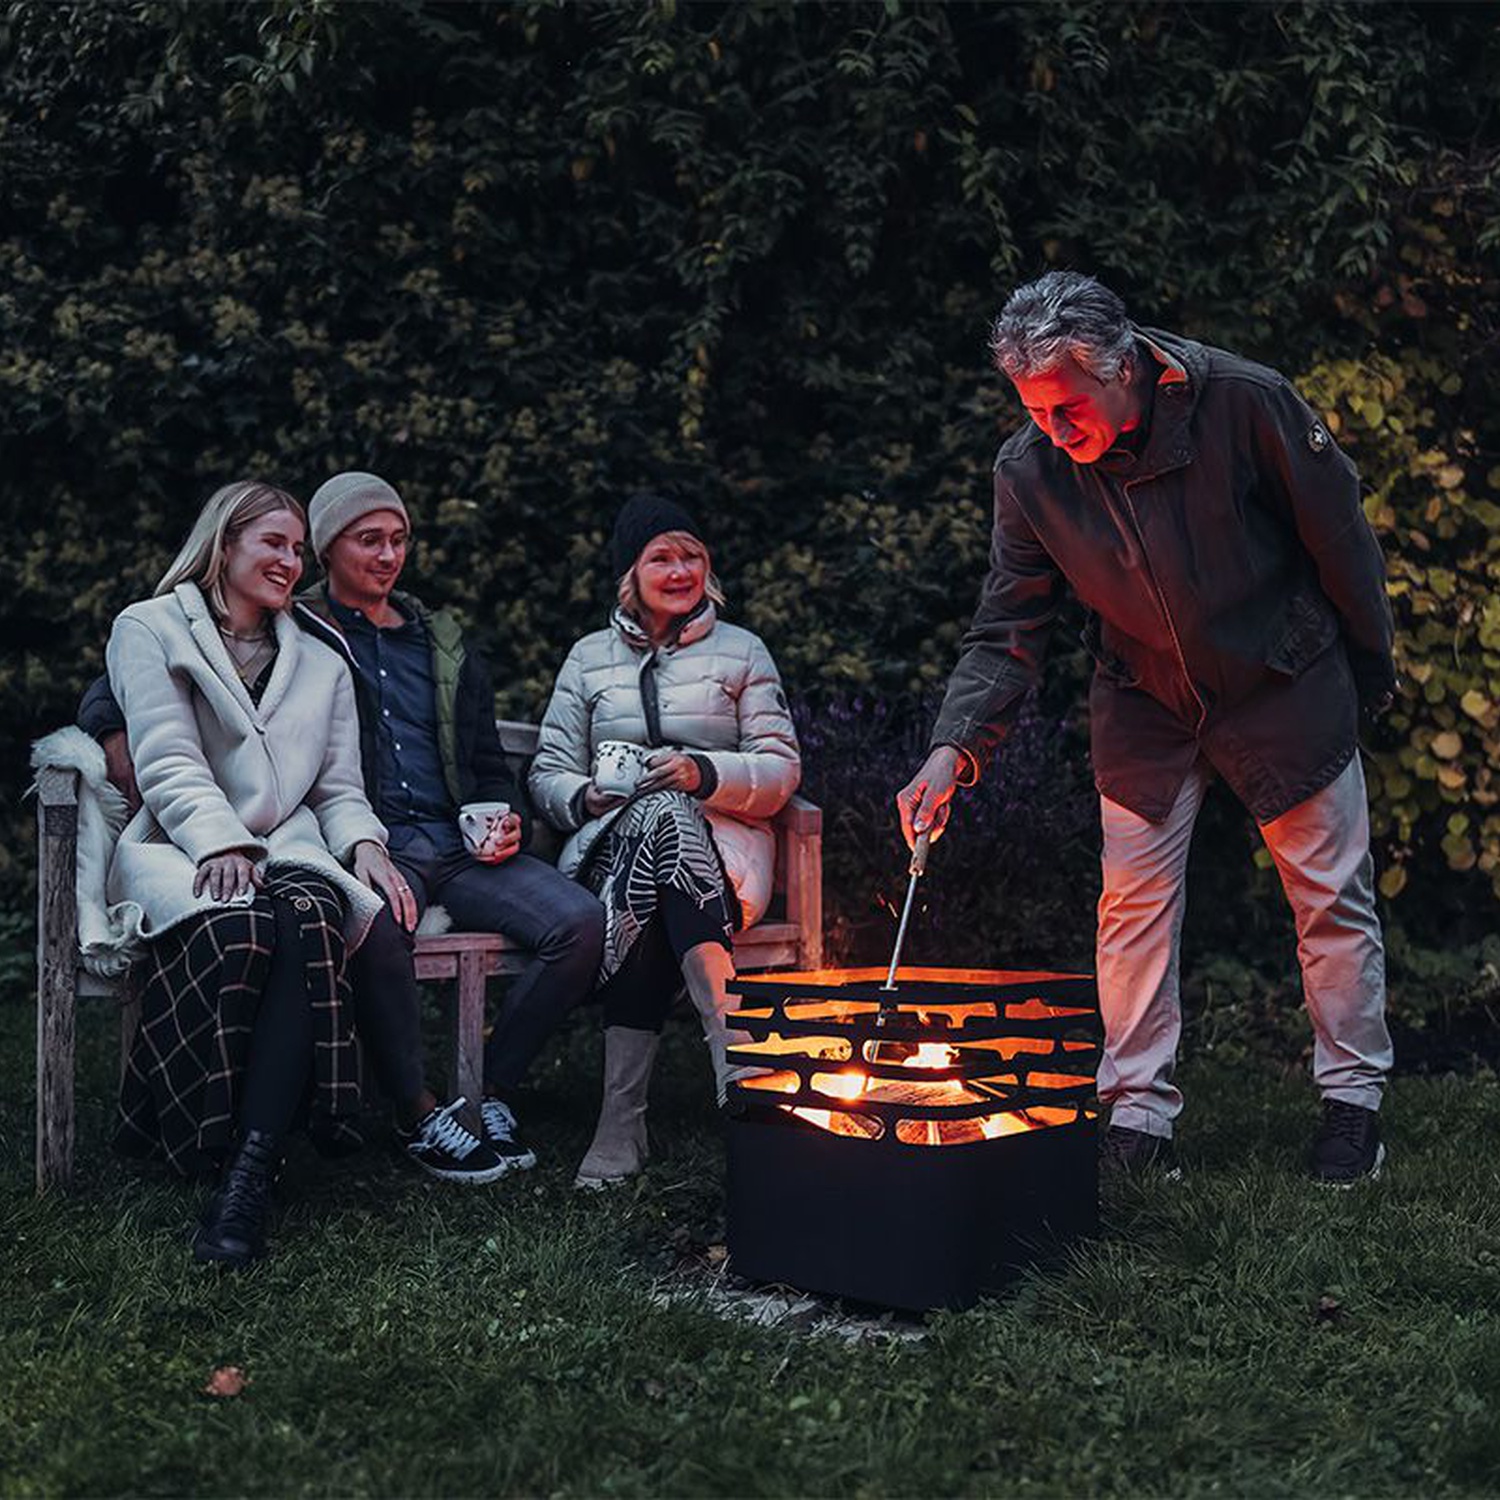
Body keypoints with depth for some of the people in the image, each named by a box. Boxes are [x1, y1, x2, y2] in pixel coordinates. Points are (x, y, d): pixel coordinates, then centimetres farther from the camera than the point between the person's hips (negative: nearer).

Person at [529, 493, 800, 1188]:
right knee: (659, 817, -39)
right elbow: (549, 772, 16)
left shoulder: (741, 651, 15)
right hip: (614, 838, 1)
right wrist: (585, 797, -8)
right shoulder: (590, 657, 20)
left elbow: (781, 770, 6)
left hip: (720, 844, -1)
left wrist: (706, 773, -13)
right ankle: (741, 1070, -45)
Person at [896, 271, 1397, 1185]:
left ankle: (1354, 1100, 23)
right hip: (1147, 706, 2)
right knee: (1134, 905, 1)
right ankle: (1139, 1116, 12)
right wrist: (954, 748, -25)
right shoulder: (1030, 473, -16)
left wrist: (1373, 666, -1)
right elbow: (1009, 631, -11)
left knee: (1332, 896, 7)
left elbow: (1340, 535, -11)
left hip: (1287, 688, -2)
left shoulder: (1245, 402, -24)